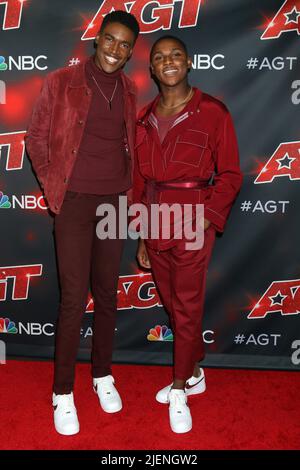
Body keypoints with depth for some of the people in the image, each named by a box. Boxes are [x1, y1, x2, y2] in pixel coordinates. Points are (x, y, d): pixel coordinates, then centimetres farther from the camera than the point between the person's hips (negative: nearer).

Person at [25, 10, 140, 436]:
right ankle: (63, 393, 12)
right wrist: (53, 186, 2)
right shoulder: (61, 83, -3)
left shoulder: (130, 91, 9)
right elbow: (37, 137, 3)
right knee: (74, 297, -4)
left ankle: (103, 375, 28)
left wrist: (128, 186, 10)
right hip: (74, 202, -3)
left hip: (115, 202, 4)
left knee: (107, 293, 11)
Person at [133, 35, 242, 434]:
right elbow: (140, 178, 12)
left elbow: (230, 175, -3)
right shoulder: (146, 119, 10)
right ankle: (195, 374, 36)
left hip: (192, 224, -5)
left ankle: (180, 390, 24)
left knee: (187, 308, 4)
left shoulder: (213, 113, -4)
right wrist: (142, 235, 11)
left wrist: (207, 219, -15)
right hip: (155, 222, 5)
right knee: (173, 304, 15)